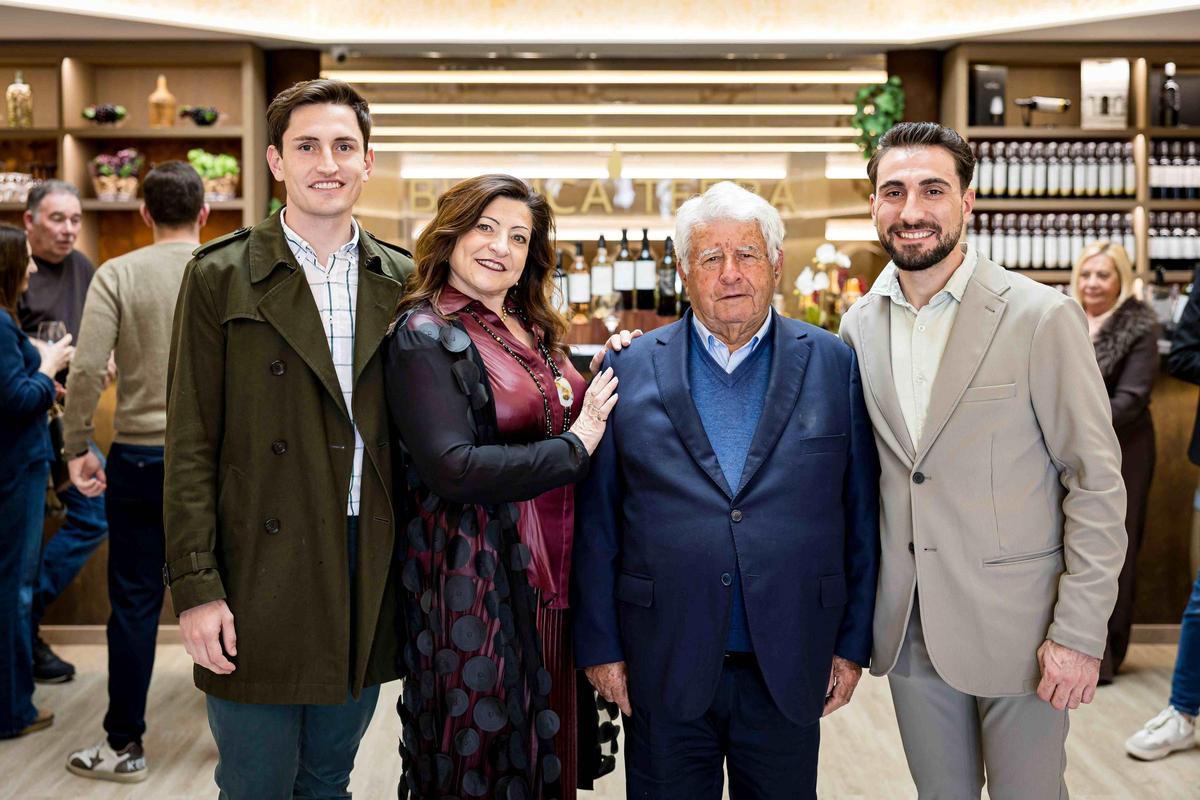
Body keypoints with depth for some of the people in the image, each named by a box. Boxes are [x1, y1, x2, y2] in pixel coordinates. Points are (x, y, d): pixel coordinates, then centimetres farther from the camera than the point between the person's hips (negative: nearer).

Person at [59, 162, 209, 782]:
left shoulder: (118, 275, -6)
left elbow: (87, 370, -12)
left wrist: (77, 449, -1)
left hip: (140, 457, -1)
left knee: (134, 603, 7)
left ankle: (124, 746, 16)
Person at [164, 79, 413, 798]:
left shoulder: (402, 281, 7)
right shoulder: (220, 278, -3)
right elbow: (191, 446, -5)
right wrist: (196, 587, -10)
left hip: (369, 578, 3)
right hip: (262, 573, -3)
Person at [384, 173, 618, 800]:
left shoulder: (536, 332, 12)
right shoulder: (426, 335, -11)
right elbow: (452, 468, -22)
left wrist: (603, 382, 1)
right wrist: (574, 447, -16)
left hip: (550, 575, 7)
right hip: (474, 577, -7)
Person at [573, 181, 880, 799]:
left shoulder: (833, 364, 2)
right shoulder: (631, 368, 1)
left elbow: (861, 514, 4)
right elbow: (596, 520, 2)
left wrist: (853, 643, 3)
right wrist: (600, 644, 0)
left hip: (789, 669, 1)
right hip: (664, 668, 0)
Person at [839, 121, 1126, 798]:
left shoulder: (1043, 317, -11)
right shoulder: (859, 325, 4)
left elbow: (1097, 482, -10)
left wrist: (1081, 633, -13)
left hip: (1016, 627, -4)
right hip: (909, 627, 4)